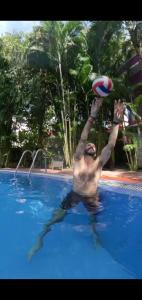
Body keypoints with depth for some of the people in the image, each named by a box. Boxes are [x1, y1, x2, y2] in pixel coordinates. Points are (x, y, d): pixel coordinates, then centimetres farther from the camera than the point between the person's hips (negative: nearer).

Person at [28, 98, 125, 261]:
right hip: (74, 195, -1)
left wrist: (116, 122, -31)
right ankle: (40, 238, 19)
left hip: (92, 198, 2)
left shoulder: (99, 162, -12)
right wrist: (92, 116, -37)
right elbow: (82, 139, -27)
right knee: (57, 217, -2)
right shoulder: (78, 159, -15)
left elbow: (111, 145, -23)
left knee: (94, 220, 16)